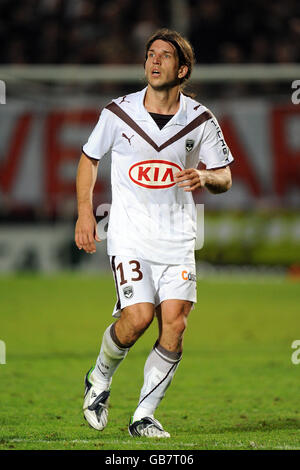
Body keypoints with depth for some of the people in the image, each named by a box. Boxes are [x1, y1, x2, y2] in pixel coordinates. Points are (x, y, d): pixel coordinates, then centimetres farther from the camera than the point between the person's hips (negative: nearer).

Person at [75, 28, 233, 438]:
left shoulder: (200, 119, 0)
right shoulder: (118, 112, -2)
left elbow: (225, 177, 9)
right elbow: (89, 158, 13)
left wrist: (205, 177, -15)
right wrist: (85, 214, 5)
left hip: (177, 237, 2)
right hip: (129, 234, -2)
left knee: (175, 323, -10)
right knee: (138, 317, -16)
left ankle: (144, 416, 3)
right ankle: (100, 379, 15)